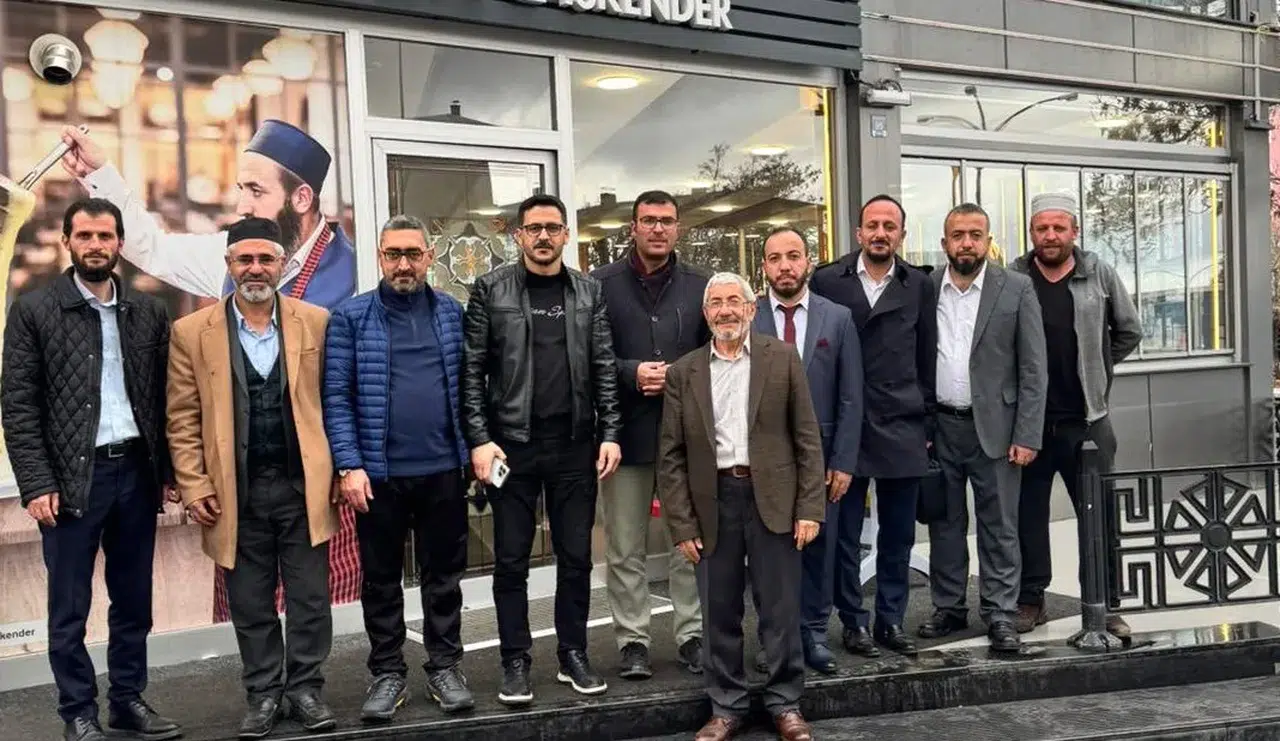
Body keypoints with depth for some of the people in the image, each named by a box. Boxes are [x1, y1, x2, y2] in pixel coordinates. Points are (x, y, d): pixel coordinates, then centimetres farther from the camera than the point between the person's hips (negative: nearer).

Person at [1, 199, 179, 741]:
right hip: (71, 477, -3)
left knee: (134, 601, 12)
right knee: (69, 609, 6)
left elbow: (163, 397, 9)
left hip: (136, 472, 3)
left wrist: (169, 470, 4)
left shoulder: (149, 311, 8)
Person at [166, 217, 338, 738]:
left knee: (310, 598, 8)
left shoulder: (317, 322, 3)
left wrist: (340, 468, 1)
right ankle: (264, 693, 26)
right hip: (237, 492, 0)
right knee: (251, 603, 11)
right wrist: (194, 486, -3)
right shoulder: (192, 332, 2)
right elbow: (183, 419, 3)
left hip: (304, 486, 0)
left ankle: (305, 687, 23)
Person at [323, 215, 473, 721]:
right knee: (381, 579, 11)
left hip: (443, 470, 2)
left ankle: (444, 668, 25)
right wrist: (349, 465, -11)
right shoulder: (350, 316, -1)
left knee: (444, 574, 11)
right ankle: (388, 674, 25)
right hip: (378, 472, -1)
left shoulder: (453, 312, 7)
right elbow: (337, 397, -4)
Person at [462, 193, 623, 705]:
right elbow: (472, 371, -2)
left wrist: (610, 434, -1)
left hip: (575, 444, 2)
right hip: (512, 443, -2)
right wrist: (478, 439, -9)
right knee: (512, 560, 6)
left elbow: (603, 369, 6)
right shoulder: (490, 289, 0)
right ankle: (515, 662, 19)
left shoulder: (589, 292, 7)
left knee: (575, 556, 9)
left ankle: (573, 654, 23)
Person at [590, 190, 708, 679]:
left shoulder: (699, 286, 7)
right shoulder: (601, 284, 1)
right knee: (626, 549, 7)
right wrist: (632, 373, -14)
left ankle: (691, 635, 23)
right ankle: (632, 640, 19)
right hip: (626, 432, -1)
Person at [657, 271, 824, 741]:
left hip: (772, 498, -1)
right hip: (713, 502, 1)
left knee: (781, 609, 6)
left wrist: (810, 507, -5)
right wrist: (682, 524, -1)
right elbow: (671, 455, 5)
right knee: (719, 613, 9)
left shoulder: (783, 359, 4)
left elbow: (807, 439, 2)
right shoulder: (683, 372, 6)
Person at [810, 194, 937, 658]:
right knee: (845, 533, 4)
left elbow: (927, 359, 10)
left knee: (898, 535, 9)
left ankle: (891, 621, 21)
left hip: (902, 428, 2)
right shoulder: (827, 281, 2)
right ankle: (853, 622, 16)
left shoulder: (919, 286, 8)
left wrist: (925, 420, 7)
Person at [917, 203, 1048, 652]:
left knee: (999, 527, 4)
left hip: (993, 427, -2)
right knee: (944, 524, 11)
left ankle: (1000, 615, 14)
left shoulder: (1016, 289, -2)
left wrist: (1026, 436, -8)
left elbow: (1033, 369, -3)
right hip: (938, 427, 2)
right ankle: (949, 608, 23)